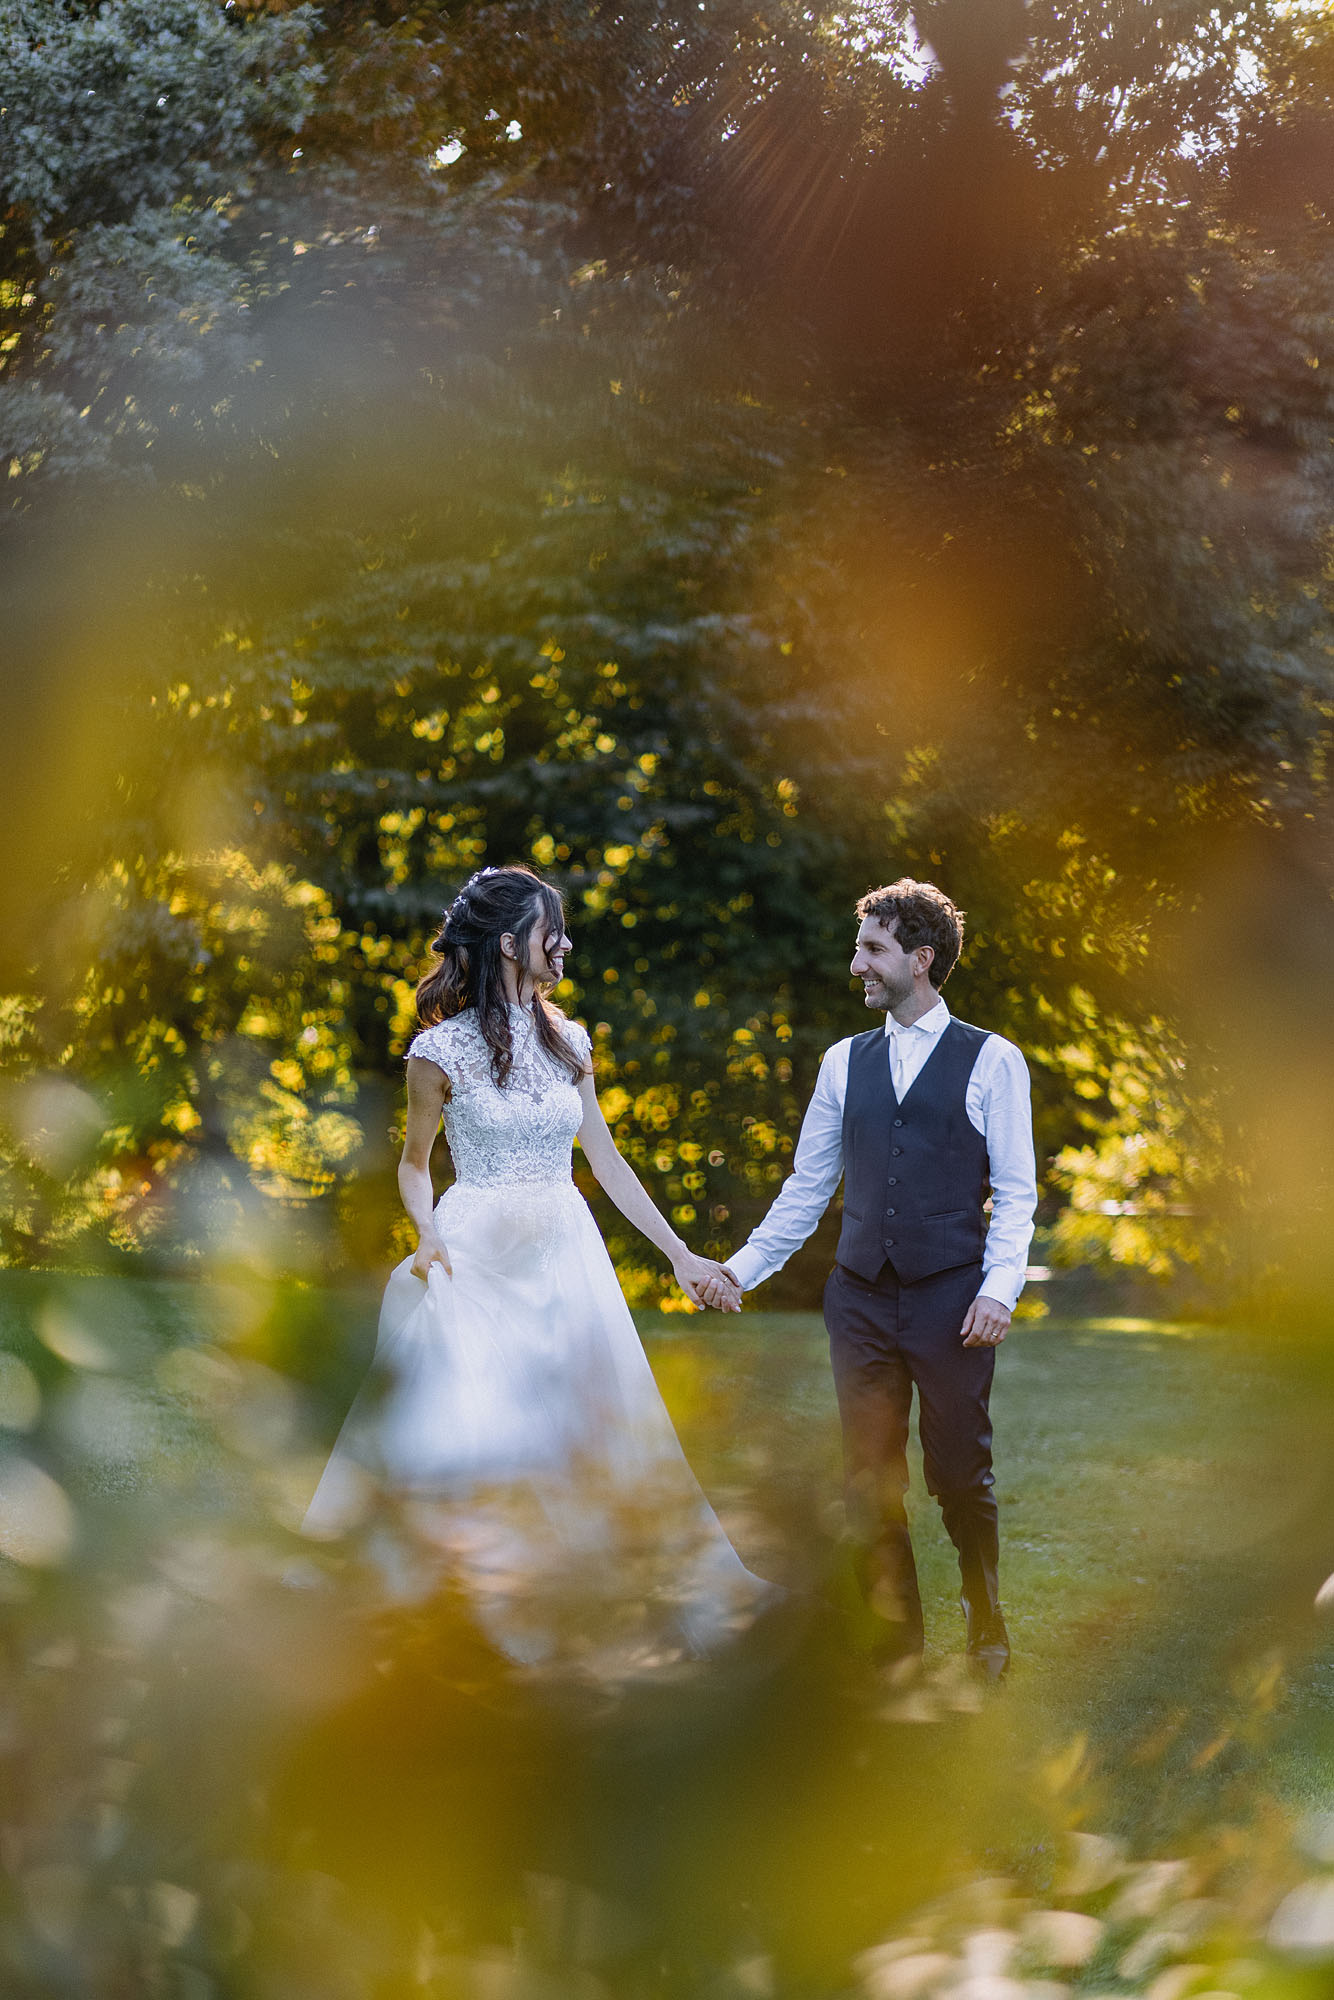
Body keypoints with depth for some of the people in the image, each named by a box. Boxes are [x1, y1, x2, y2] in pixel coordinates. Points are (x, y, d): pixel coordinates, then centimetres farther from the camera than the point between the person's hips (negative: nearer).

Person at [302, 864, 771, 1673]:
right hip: (477, 1257, -5)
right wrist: (428, 1235, -15)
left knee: (577, 1437, 4)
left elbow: (607, 1159, 12)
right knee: (469, 1433, -6)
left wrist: (681, 1255, 10)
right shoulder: (443, 1048, -5)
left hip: (565, 1252, 5)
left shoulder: (567, 1042, 9)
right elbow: (416, 1164, 5)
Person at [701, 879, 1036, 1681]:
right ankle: (896, 1646, 15)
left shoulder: (992, 1061, 2)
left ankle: (989, 1636, 20)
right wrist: (742, 1267, 8)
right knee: (871, 1484, 4)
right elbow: (807, 1189, 16)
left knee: (961, 1478, 1)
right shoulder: (844, 1063, 13)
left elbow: (1015, 1190, -2)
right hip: (861, 1298, 4)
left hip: (950, 1298, -4)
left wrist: (1000, 1286, -14)